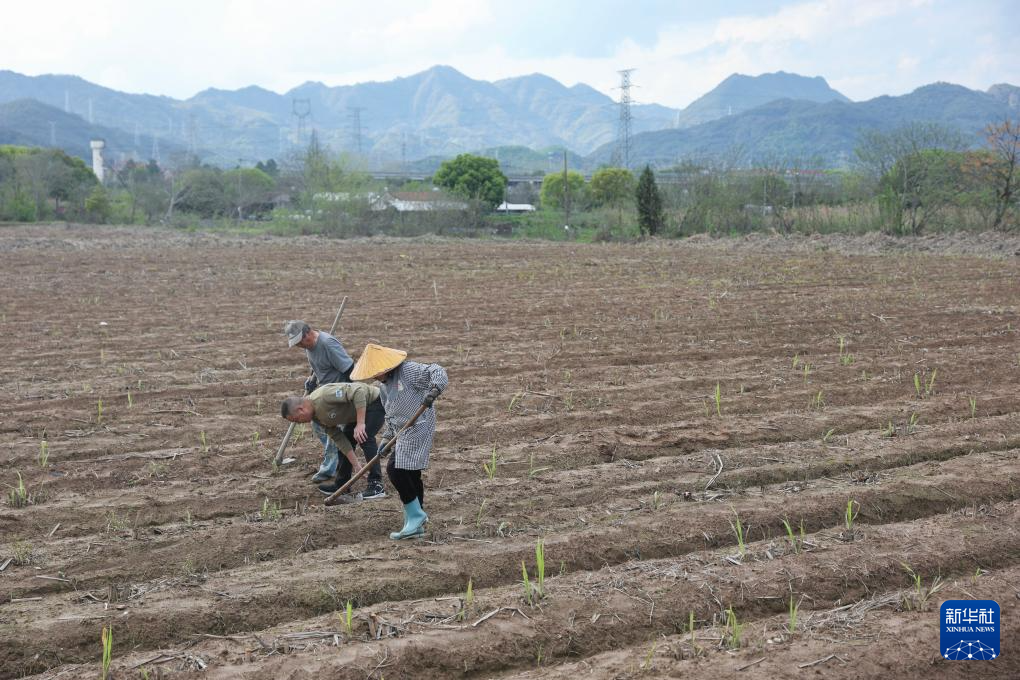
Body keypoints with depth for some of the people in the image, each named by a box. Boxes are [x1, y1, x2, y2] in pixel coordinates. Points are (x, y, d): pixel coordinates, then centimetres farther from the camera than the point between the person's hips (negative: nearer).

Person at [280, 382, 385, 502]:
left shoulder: (324, 395, -31)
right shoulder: (316, 417, -1)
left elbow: (358, 391, -34)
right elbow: (338, 438, -1)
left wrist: (360, 424, -33)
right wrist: (356, 465, -7)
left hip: (375, 401, -10)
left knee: (365, 438, -24)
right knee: (346, 438, 13)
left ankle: (376, 487, -21)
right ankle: (341, 485, 24)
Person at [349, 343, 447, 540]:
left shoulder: (408, 370, -12)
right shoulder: (384, 387, 16)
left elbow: (436, 371, -19)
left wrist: (433, 390, -36)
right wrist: (386, 438, 15)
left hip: (418, 428, -9)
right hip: (403, 433, 9)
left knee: (396, 469, -16)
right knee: (411, 475, 10)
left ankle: (415, 515, -6)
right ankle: (416, 524, 17)